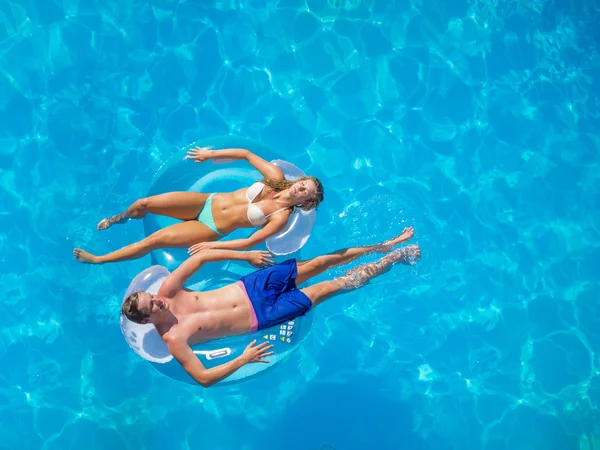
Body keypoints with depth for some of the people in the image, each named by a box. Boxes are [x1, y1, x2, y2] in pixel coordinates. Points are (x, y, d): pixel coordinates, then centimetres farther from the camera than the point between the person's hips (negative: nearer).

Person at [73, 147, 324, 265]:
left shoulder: (281, 217, -15)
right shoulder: (277, 177, -4)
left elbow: (249, 243, -17)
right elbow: (245, 154, 2)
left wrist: (212, 245, -19)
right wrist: (211, 154, -1)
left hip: (213, 229, -4)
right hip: (207, 202, 4)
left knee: (154, 240, -11)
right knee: (143, 204, -4)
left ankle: (96, 259, 8)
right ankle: (120, 218, 33)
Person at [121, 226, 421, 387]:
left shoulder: (167, 291, -7)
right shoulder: (173, 339, -18)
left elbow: (201, 256, 0)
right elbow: (203, 378, -19)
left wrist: (245, 255, -3)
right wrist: (243, 360, -24)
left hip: (250, 286, 4)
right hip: (260, 316, -4)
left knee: (320, 263, -2)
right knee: (330, 287, -5)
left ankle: (387, 247, 14)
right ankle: (395, 258, 10)